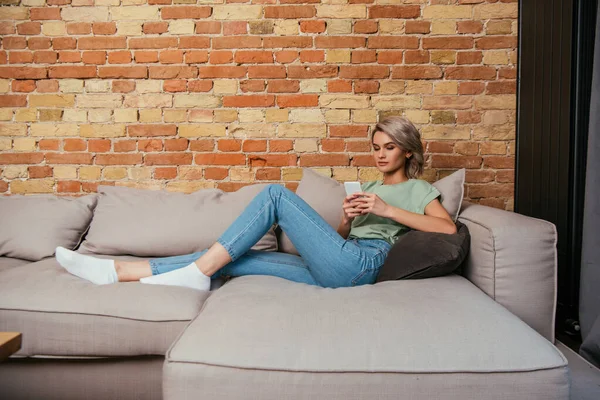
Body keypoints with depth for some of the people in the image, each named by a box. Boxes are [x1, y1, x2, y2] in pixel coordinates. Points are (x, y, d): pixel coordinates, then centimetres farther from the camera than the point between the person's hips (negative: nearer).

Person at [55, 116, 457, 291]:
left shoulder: (419, 189, 16)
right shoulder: (370, 187, 33)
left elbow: (449, 228, -5)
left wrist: (388, 210, -8)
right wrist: (346, 218, 0)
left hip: (361, 264, -6)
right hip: (337, 271, 6)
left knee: (277, 194, -17)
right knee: (233, 260, -7)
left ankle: (197, 273, -17)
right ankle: (115, 270, -8)